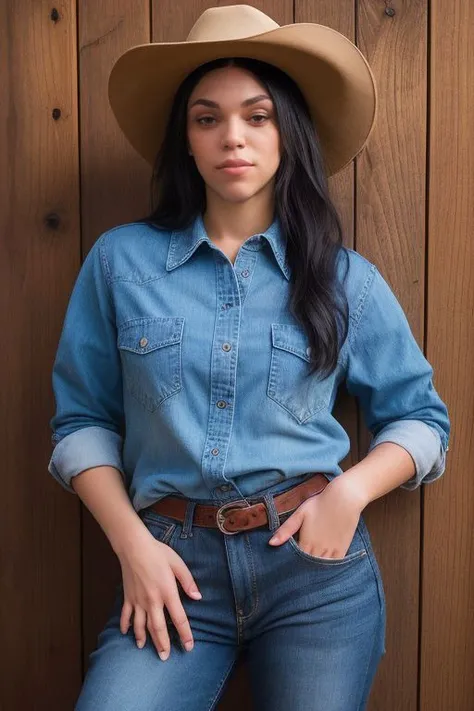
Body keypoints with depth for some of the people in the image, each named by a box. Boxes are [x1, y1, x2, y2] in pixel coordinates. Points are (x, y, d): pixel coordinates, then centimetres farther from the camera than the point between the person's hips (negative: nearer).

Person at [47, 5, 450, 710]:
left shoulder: (348, 280, 3)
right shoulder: (120, 260, 2)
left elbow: (421, 418, 10)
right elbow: (84, 421, 6)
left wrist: (351, 491, -8)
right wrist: (132, 543, -6)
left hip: (315, 558, 1)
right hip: (173, 565, 0)